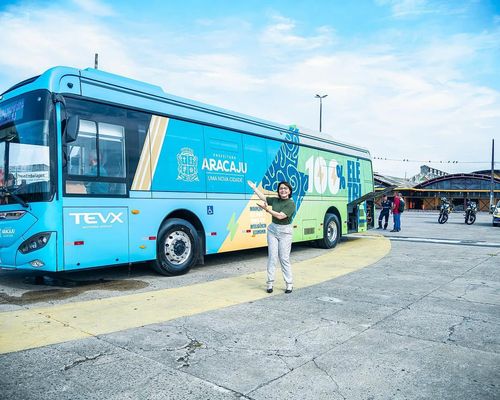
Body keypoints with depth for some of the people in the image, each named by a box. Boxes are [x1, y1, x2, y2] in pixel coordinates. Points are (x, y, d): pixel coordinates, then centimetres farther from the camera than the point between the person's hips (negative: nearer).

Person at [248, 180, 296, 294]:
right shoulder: (275, 200, 7)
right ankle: (270, 283, 4)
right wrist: (254, 187, 22)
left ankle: (289, 284, 7)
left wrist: (268, 209, -16)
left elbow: (280, 216, -19)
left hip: (284, 232, -4)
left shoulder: (291, 204, -10)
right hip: (272, 230, 4)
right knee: (272, 256, 0)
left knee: (284, 258, -4)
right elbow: (263, 197, 19)